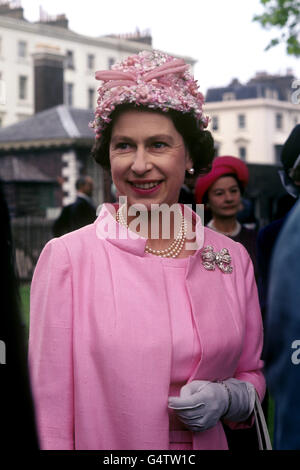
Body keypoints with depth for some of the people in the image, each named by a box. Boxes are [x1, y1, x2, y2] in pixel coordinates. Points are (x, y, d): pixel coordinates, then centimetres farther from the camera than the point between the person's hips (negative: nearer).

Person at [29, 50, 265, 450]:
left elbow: (252, 374, 6)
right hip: (102, 443, -2)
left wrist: (227, 398, -11)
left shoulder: (233, 259, -4)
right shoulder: (67, 257, -13)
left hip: (207, 442, 3)